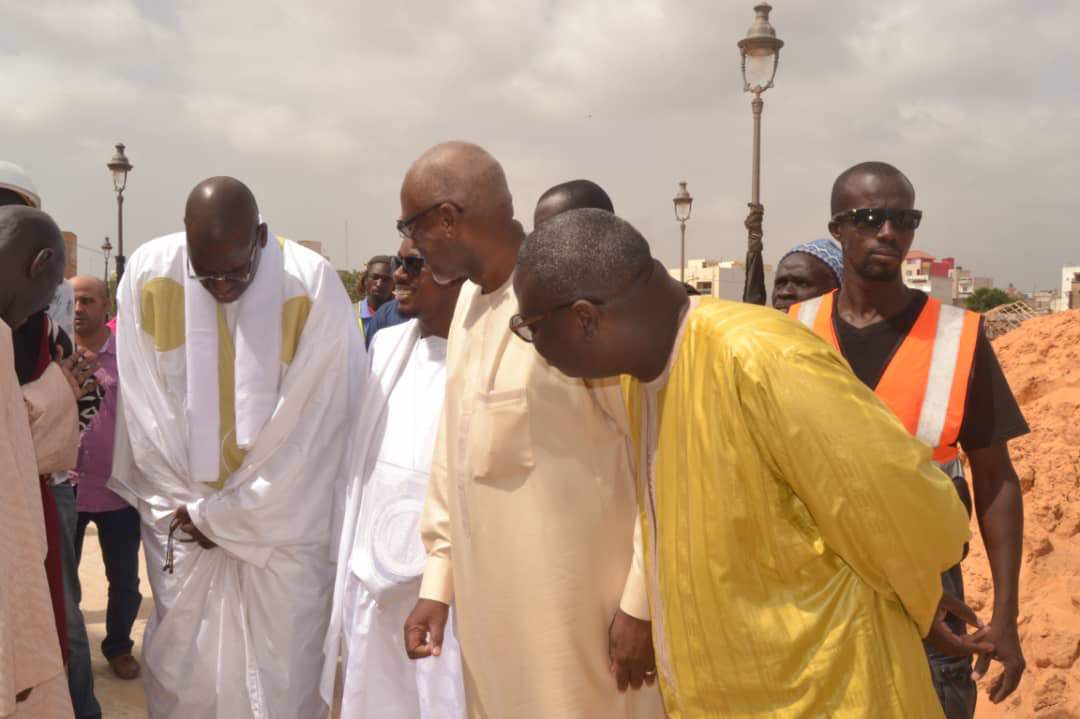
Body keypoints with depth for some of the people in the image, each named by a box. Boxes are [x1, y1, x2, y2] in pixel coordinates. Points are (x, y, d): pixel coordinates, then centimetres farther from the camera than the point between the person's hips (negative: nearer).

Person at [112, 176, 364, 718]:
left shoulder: (315, 286, -17)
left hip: (283, 523, -2)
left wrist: (223, 516, -8)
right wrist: (186, 507, -4)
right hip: (181, 518, 2)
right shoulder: (148, 275, -9)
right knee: (182, 675, 10)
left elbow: (316, 425, -13)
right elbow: (142, 408, -2)